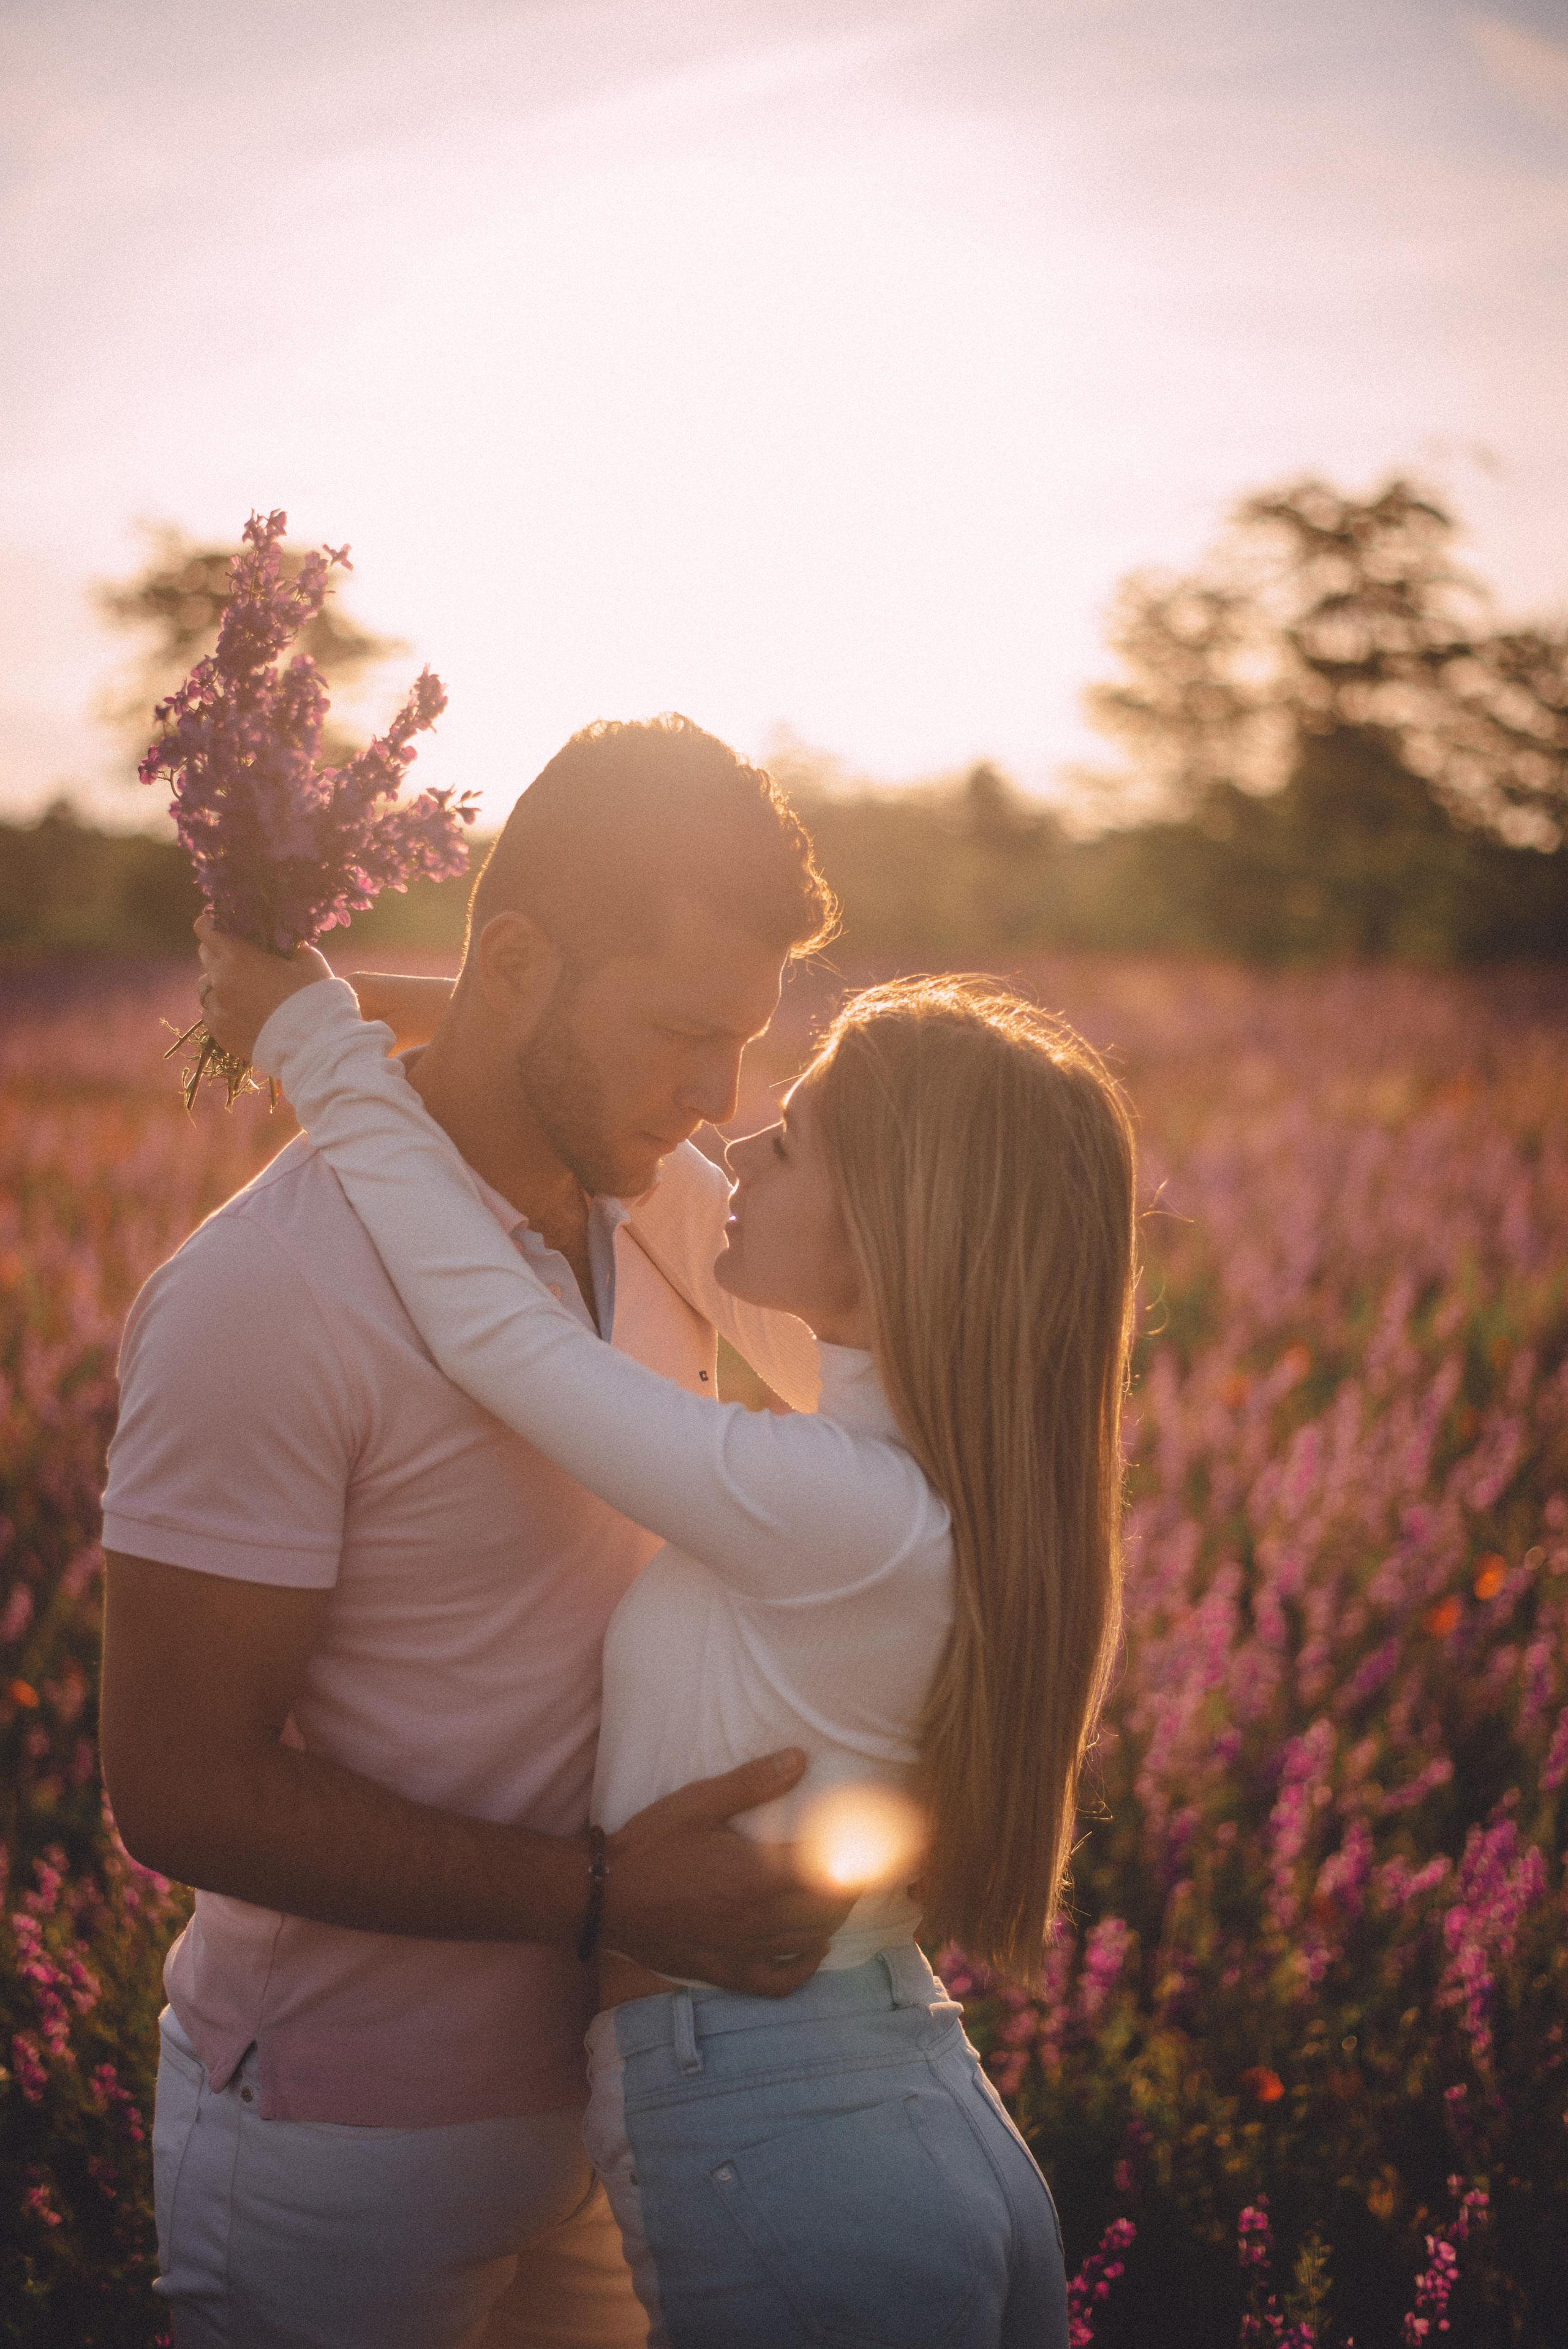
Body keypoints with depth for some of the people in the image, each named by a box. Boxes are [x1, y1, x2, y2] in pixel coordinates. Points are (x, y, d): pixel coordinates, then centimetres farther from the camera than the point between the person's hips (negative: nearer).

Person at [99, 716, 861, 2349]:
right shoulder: (258, 1305, -25)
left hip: (593, 2082, 7)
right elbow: (181, 1787, -22)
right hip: (341, 2140, -6)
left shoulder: (671, 1202, -3)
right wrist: (598, 1894, -26)